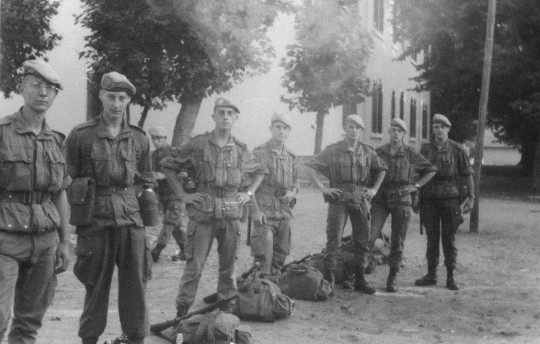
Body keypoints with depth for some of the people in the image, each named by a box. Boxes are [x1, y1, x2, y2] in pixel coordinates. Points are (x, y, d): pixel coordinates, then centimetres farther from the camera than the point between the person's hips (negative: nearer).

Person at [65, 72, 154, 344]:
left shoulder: (139, 138, 9)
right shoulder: (80, 136, 0)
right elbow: (69, 182, 3)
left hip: (131, 221, 2)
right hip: (94, 222, -2)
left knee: (135, 285, 3)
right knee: (96, 287, 5)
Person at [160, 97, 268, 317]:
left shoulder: (241, 150, 9)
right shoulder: (198, 144, -2)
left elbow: (260, 171, 27)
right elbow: (167, 165, 4)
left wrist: (248, 193, 13)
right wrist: (182, 195, -1)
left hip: (231, 215, 3)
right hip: (202, 214, -3)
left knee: (228, 266, 9)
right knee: (194, 266, -3)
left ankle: (227, 310, 20)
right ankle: (182, 311, 7)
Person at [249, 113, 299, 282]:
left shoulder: (292, 157, 13)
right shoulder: (259, 152, -4)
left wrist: (293, 192, -1)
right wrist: (255, 209, -14)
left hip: (284, 212, 6)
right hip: (264, 211, -6)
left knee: (280, 255, 11)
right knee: (263, 257, -11)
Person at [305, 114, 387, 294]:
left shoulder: (368, 151, 8)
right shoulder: (332, 150, -2)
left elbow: (381, 169, 23)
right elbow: (310, 167, -2)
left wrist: (375, 189, 11)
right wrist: (322, 188, -8)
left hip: (361, 198, 4)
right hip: (339, 197, -4)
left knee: (363, 241, 6)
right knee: (333, 240, -6)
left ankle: (359, 280, 16)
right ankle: (328, 279, -1)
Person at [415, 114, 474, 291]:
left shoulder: (456, 149, 0)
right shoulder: (425, 149, 6)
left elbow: (467, 174, 2)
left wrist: (471, 196, -3)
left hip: (450, 198, -2)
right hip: (429, 199, 2)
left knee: (449, 239, 1)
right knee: (432, 238, 7)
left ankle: (450, 277, 8)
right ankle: (431, 275, 14)